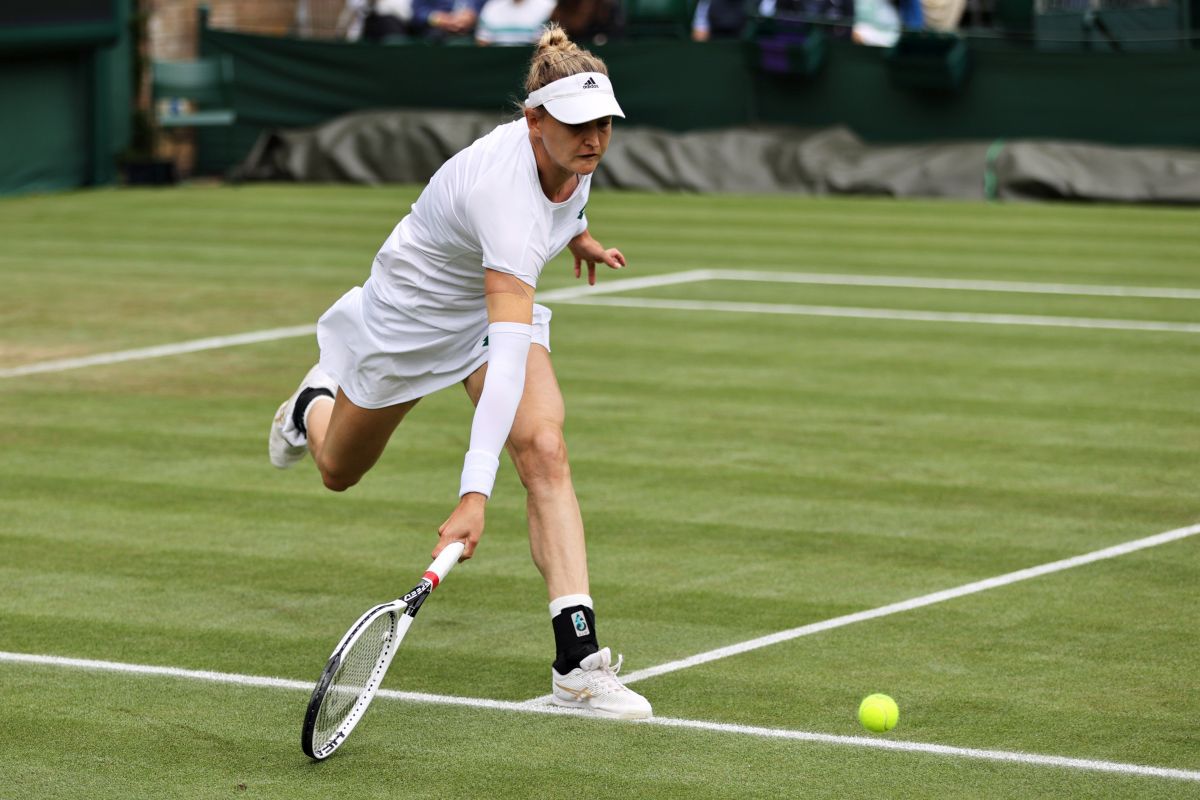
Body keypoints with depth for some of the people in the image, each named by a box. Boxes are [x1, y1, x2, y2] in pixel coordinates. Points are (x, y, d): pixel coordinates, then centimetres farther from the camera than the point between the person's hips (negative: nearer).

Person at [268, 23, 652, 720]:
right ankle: (315, 404, 59)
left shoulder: (572, 155, -22)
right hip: (413, 313, -5)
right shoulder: (509, 197, -44)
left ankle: (578, 659, -26)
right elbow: (509, 358, -52)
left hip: (500, 296, 5)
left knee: (544, 449, -21)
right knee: (339, 471, 20)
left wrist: (575, 233, 23)